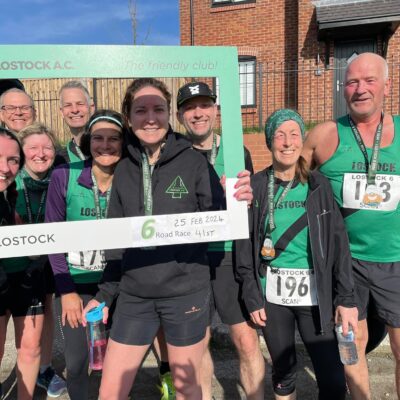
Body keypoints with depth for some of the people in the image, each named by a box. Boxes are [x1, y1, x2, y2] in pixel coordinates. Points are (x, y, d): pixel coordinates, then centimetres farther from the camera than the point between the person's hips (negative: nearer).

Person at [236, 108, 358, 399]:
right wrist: (252, 297, -2)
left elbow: (339, 242, -1)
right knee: (283, 370, 15)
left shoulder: (318, 185, 0)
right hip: (272, 296, 0)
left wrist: (346, 297, -4)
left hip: (314, 295, 0)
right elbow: (245, 247, 0)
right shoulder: (256, 187, -2)